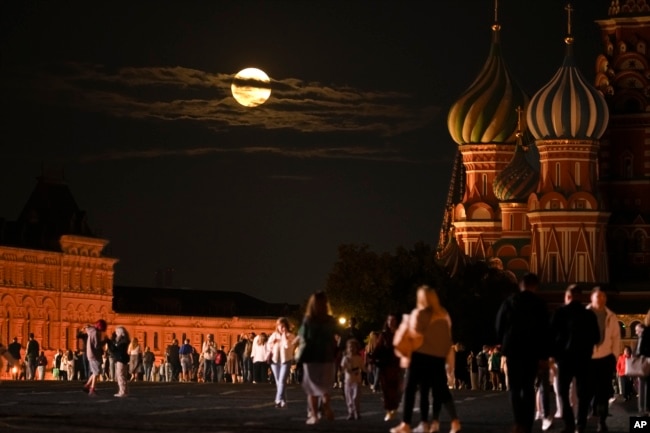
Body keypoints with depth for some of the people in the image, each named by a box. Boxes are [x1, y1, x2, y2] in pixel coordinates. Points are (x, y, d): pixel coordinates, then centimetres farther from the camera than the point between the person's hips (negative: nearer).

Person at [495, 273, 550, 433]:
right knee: (528, 387, 6)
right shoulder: (539, 304, -3)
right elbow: (544, 331, -4)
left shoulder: (509, 302, 1)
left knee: (515, 387, 4)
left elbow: (499, 326, 4)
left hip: (512, 349, 1)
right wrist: (544, 356, -1)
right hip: (532, 351, -1)